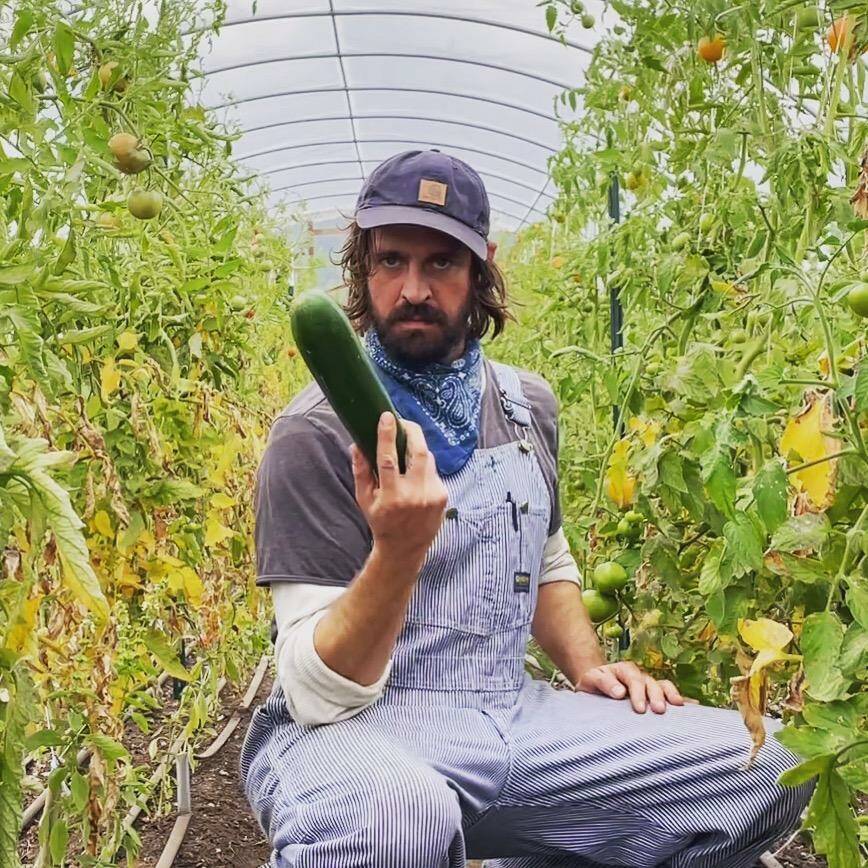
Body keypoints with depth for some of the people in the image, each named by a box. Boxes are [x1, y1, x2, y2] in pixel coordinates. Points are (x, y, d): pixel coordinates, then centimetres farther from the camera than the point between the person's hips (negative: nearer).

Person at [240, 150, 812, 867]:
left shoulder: (528, 405, 8)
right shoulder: (318, 433, -13)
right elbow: (316, 696, -17)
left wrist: (588, 667, 8)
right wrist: (398, 550, -33)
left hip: (514, 720, 7)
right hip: (357, 728, -7)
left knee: (767, 768, -6)